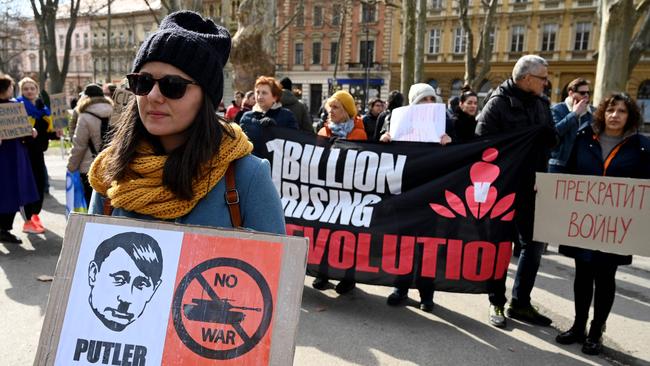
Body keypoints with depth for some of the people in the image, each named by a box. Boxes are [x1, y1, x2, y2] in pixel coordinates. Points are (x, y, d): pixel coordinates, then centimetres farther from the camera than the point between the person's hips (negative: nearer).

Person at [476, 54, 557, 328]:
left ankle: (520, 303, 25)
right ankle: (497, 303, 21)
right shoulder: (499, 102, -8)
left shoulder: (542, 103, 10)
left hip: (532, 187, 6)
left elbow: (551, 140, 7)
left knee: (535, 243, 11)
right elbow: (482, 142, -14)